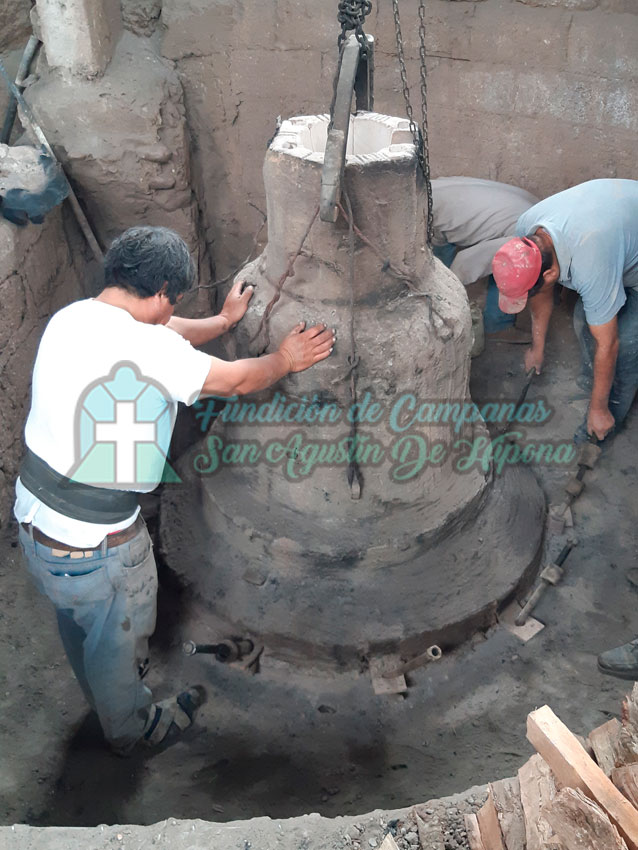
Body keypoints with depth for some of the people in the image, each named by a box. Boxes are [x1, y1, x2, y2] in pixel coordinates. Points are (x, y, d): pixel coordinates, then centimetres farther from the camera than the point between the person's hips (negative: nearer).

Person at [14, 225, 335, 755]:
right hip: (93, 541, -8)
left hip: (33, 510, 8)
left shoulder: (73, 316, -3)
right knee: (117, 633, 21)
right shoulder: (145, 347, -28)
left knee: (78, 620, 32)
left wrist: (224, 321, 22)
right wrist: (285, 360, 4)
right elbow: (238, 380, -14)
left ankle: (104, 692, 62)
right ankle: (130, 726, 49)